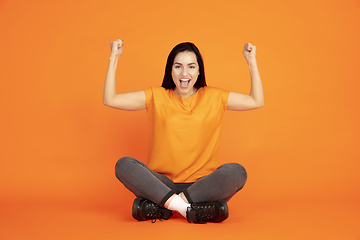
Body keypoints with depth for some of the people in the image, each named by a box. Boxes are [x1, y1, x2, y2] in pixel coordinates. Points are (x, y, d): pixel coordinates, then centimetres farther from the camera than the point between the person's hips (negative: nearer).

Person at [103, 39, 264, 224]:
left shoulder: (214, 97, 8)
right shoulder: (156, 97, 7)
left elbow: (257, 101, 9)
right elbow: (110, 100, 2)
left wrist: (252, 61, 3)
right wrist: (114, 58, -1)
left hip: (202, 185, 0)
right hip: (161, 184, 0)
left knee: (237, 171, -29)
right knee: (124, 165, -26)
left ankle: (160, 207, -27)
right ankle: (196, 209, -32)